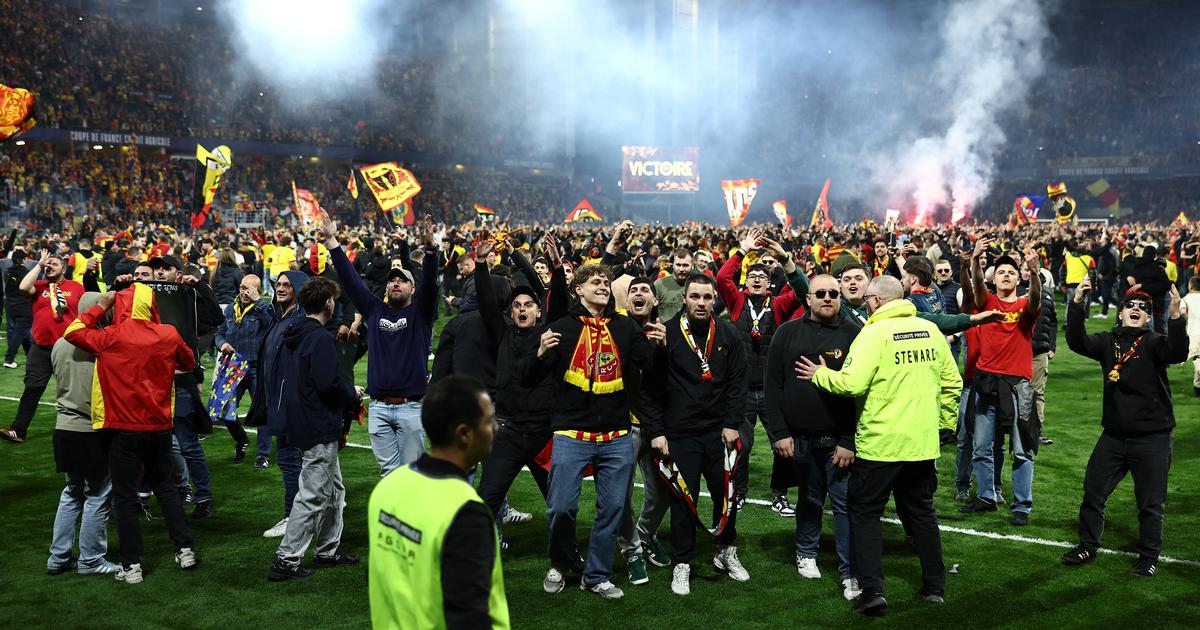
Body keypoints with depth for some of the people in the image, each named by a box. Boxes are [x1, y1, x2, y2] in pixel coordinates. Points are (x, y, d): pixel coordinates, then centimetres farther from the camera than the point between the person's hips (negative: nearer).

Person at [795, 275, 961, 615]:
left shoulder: (875, 332, -14)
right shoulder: (930, 330, 5)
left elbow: (851, 383, -23)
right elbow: (952, 383, 9)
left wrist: (820, 375, -5)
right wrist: (944, 421, 20)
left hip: (880, 442, -6)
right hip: (923, 442, 6)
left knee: (865, 512, 5)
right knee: (921, 511, 19)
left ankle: (872, 588, -3)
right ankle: (935, 585, 24)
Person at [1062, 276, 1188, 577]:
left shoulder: (1154, 343, -7)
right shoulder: (1108, 342, 2)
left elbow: (1177, 354, -27)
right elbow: (1078, 343, -14)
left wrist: (1175, 316, -41)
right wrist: (1077, 304, -25)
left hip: (1152, 438, -4)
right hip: (1114, 435, 4)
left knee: (1150, 503, 5)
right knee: (1092, 493, 11)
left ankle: (1149, 557, 22)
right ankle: (1087, 546, 29)